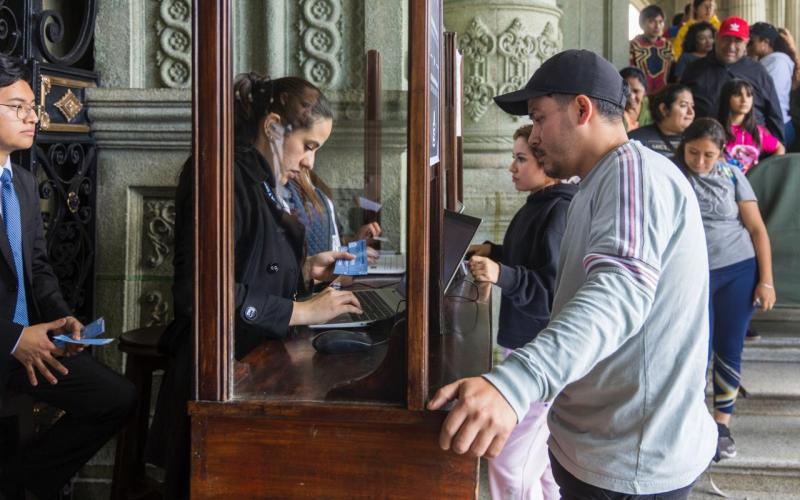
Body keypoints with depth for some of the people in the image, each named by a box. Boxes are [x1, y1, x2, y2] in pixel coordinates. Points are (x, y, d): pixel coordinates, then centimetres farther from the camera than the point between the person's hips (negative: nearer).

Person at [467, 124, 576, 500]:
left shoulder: (561, 212, -20)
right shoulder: (538, 204, 12)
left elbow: (556, 292, -25)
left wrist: (502, 276, -36)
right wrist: (493, 252, 13)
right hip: (529, 344, 11)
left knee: (508, 463, -7)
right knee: (539, 459, 20)